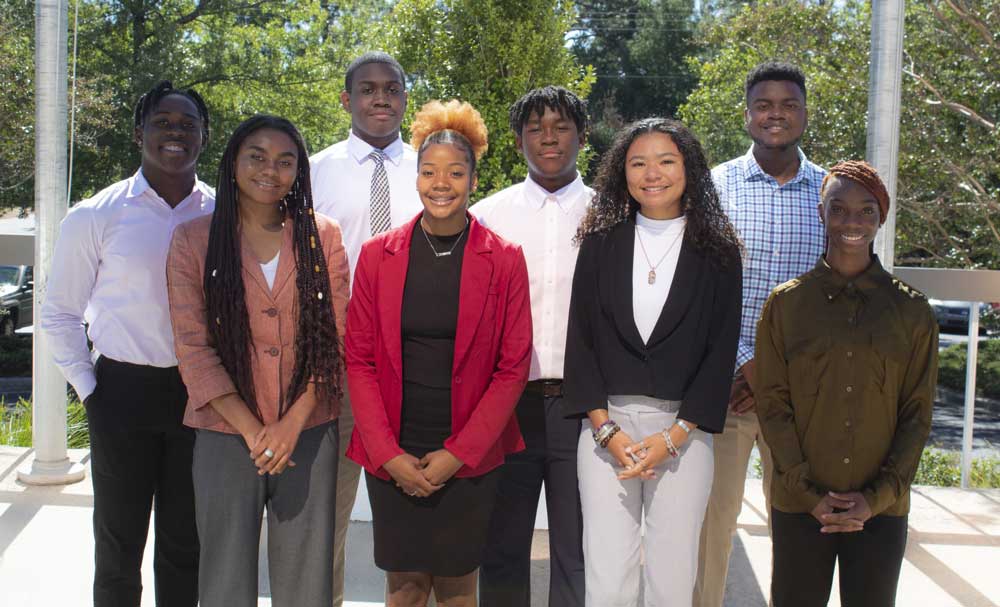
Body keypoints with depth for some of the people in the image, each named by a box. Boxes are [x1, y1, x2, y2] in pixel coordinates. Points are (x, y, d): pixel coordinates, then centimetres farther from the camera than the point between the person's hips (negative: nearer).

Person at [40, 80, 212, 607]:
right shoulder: (96, 216, -3)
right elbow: (60, 314, 4)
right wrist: (88, 387, -2)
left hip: (201, 395, 2)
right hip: (125, 391, -1)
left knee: (185, 545, 14)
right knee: (119, 546, 10)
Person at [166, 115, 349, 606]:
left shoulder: (322, 237, 3)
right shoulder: (193, 240, 0)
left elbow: (333, 338, 0)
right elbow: (192, 346, -4)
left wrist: (293, 422, -11)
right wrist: (253, 430, -11)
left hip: (309, 434, 1)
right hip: (226, 436, 0)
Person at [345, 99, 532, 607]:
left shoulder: (503, 260, -3)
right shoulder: (378, 255, 1)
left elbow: (513, 368, -4)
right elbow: (359, 360, 1)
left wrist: (458, 453, -10)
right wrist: (389, 454, -7)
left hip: (469, 459, -1)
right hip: (392, 457, 1)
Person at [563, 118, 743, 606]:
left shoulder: (717, 253, 4)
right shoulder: (600, 243, 6)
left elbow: (721, 351, 1)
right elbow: (580, 339, 3)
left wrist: (674, 437, -8)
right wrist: (608, 430, -7)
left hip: (684, 431, 0)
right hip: (606, 424, 1)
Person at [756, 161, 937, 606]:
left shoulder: (912, 311, 2)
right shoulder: (786, 303, 0)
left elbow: (917, 415, 2)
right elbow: (772, 405, -1)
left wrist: (878, 498, -7)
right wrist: (809, 493, -9)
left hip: (881, 509, 1)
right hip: (800, 505, 0)